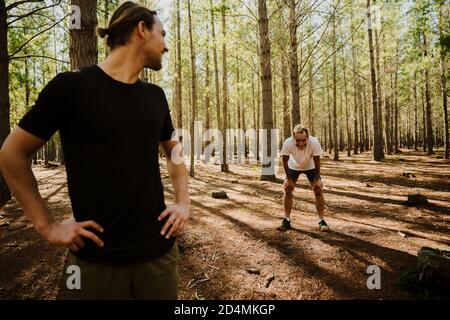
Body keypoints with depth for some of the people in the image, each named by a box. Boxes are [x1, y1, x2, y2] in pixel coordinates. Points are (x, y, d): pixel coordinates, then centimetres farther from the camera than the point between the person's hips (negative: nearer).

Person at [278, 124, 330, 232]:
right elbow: (285, 161, -21)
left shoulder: (314, 142, -37)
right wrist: (289, 179, -16)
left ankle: (321, 221, 4)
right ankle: (286, 220, 8)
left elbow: (317, 161, -22)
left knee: (318, 190, -9)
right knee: (288, 190, -6)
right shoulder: (288, 143, -36)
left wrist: (317, 179, -17)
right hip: (294, 166, 0)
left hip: (310, 166, 0)